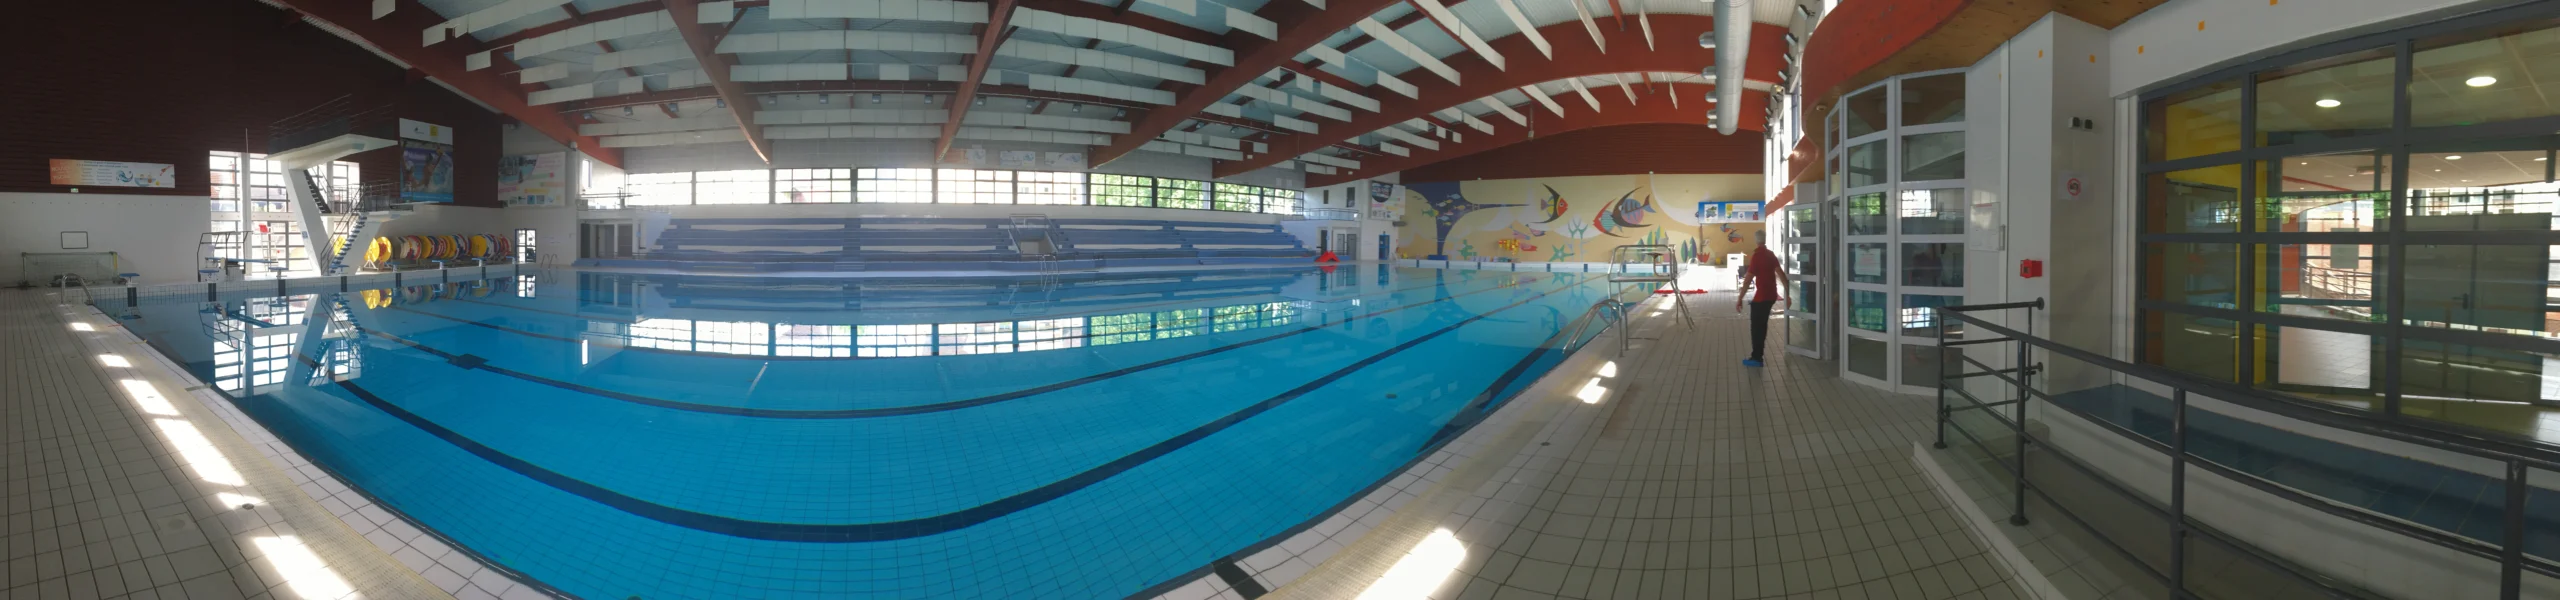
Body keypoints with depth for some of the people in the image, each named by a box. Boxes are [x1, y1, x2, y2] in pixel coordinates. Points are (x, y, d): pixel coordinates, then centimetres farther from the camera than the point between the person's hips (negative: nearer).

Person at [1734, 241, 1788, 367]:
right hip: (1771, 295, 8)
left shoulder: (1756, 256, -17)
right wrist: (1787, 294, 13)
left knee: (1756, 327, 2)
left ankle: (1756, 358, 6)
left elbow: (1747, 280, -19)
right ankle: (1757, 355, 27)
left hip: (1761, 296, -8)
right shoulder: (1771, 254, 6)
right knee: (1762, 325, 18)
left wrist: (1739, 299, -16)